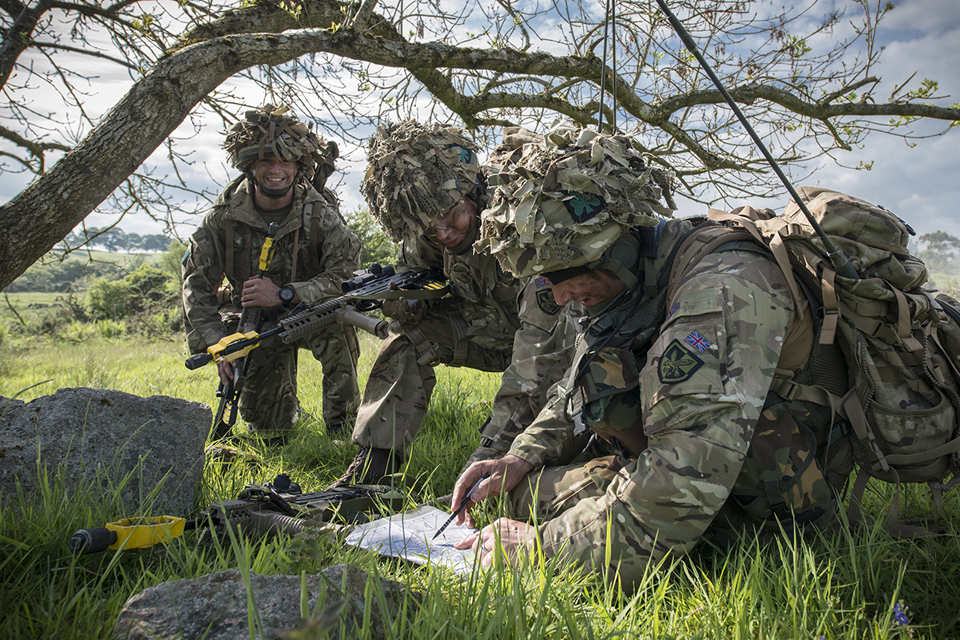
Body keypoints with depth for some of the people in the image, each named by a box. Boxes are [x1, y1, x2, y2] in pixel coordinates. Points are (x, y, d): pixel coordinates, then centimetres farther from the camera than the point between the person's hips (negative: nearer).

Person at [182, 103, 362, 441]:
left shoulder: (320, 214, -20)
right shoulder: (224, 216, -14)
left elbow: (347, 277, -27)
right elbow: (196, 282, -9)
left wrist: (284, 294, -35)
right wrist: (217, 344, -21)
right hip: (256, 323, 2)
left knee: (338, 334, -38)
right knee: (267, 431, -5)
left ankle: (344, 427, -15)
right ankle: (288, 409, 37)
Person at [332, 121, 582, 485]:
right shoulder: (427, 233, -16)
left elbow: (539, 337, -41)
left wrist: (494, 446, -46)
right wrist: (396, 296, -33)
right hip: (487, 325, 5)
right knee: (411, 335, -13)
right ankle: (373, 462, -7)